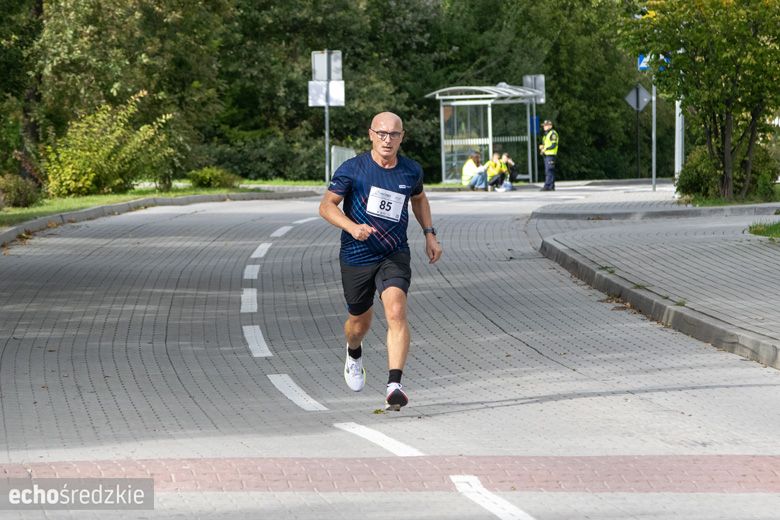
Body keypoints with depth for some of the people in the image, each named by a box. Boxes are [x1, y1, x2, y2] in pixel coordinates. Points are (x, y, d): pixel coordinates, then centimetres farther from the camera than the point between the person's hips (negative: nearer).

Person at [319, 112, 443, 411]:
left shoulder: (411, 171, 2)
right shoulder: (352, 169, -9)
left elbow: (419, 199, 23)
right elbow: (326, 205, -7)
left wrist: (429, 234, 12)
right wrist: (352, 227, -24)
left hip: (395, 255, 1)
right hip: (357, 257, -1)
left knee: (396, 313, -22)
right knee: (360, 322, 14)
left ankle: (394, 386, -29)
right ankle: (354, 354, 52)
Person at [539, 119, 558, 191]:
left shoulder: (553, 134, -8)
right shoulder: (545, 135, 22)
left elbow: (554, 145, -15)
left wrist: (546, 148, -18)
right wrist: (542, 146, 8)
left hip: (551, 155, -10)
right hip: (546, 155, 10)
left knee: (549, 171, -14)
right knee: (549, 171, 9)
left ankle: (547, 186, -18)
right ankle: (551, 186, 11)